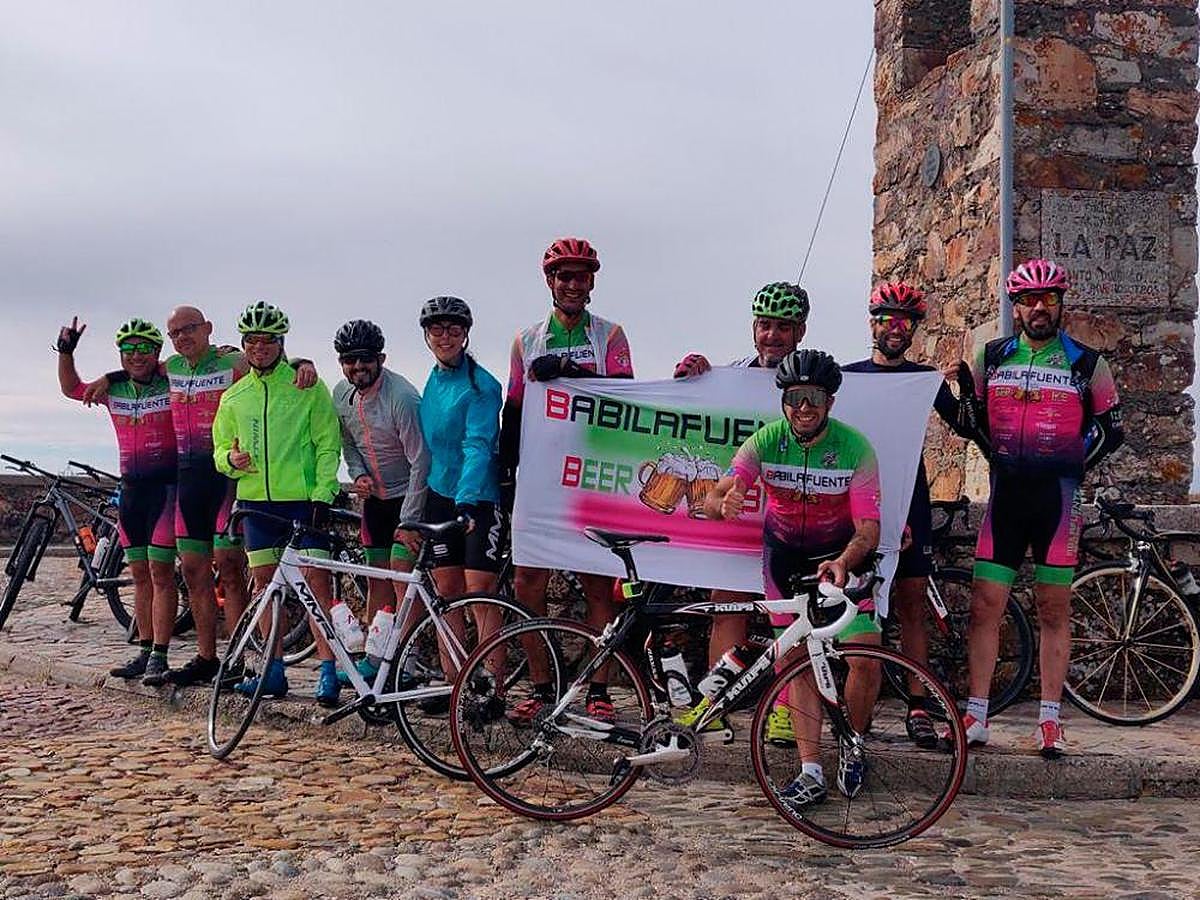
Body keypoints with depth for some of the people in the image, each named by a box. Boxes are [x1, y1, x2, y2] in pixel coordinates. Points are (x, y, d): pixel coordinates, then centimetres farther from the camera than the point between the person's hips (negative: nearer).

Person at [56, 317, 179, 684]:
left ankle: (160, 655, -6)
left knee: (160, 572, -8)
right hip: (130, 488, 5)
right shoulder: (114, 390, 11)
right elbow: (71, 388, 23)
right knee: (140, 574, 9)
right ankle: (144, 650, 15)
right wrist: (66, 351, 13)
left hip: (165, 486, -5)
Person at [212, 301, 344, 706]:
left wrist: (322, 494, -13)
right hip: (256, 500, 5)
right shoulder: (234, 396, 11)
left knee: (317, 581, -8)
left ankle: (327, 670, -5)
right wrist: (231, 459, -6)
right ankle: (274, 670, 16)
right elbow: (220, 448, 18)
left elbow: (328, 445, -3)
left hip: (303, 498, -5)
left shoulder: (307, 387, -1)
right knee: (265, 584, 8)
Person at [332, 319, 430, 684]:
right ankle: (374, 659, 17)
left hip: (409, 494, -7)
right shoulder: (342, 394, -2)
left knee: (403, 579, -10)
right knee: (378, 577, 11)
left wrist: (410, 521, -24)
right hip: (375, 496, 7)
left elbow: (421, 462, -24)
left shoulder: (402, 397, -25)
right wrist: (358, 474, -6)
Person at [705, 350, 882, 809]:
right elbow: (712, 501, -23)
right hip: (786, 555, 1)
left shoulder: (855, 448, -21)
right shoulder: (766, 442, -17)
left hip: (842, 554, -1)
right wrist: (725, 503, -48)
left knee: (867, 654, -15)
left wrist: (842, 564, -44)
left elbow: (868, 529, -24)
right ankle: (811, 774, -2)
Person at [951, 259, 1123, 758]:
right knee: (984, 606, -2)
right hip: (1005, 492, 2)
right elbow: (973, 413, 18)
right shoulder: (992, 357, 8)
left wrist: (1072, 466, 1)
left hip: (1058, 496, -1)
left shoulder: (1086, 363, 4)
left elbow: (1111, 427, 10)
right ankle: (976, 717, 4)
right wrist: (998, 455, 1)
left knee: (1054, 611, 3)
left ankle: (1049, 720, 10)